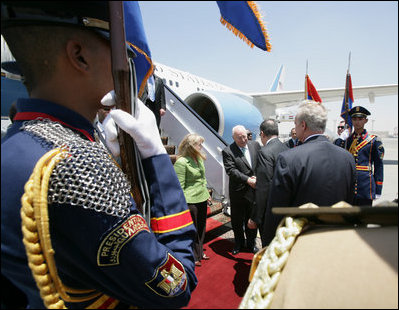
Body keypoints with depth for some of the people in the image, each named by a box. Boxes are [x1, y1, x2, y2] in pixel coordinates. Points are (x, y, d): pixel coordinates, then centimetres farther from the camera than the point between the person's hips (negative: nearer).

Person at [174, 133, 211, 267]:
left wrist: (206, 193, 18)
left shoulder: (199, 158, 6)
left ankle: (200, 252, 40)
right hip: (191, 201, -8)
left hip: (202, 199, 8)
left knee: (201, 228, 21)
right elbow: (179, 186, -18)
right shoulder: (181, 162, -19)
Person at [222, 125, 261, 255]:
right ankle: (239, 243, 36)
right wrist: (248, 180, -23)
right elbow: (231, 170, -17)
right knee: (237, 220, 13)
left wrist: (257, 178, -9)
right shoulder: (227, 151, -10)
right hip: (238, 192, -3)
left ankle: (251, 243, 38)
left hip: (254, 190, 3)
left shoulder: (255, 145, 3)